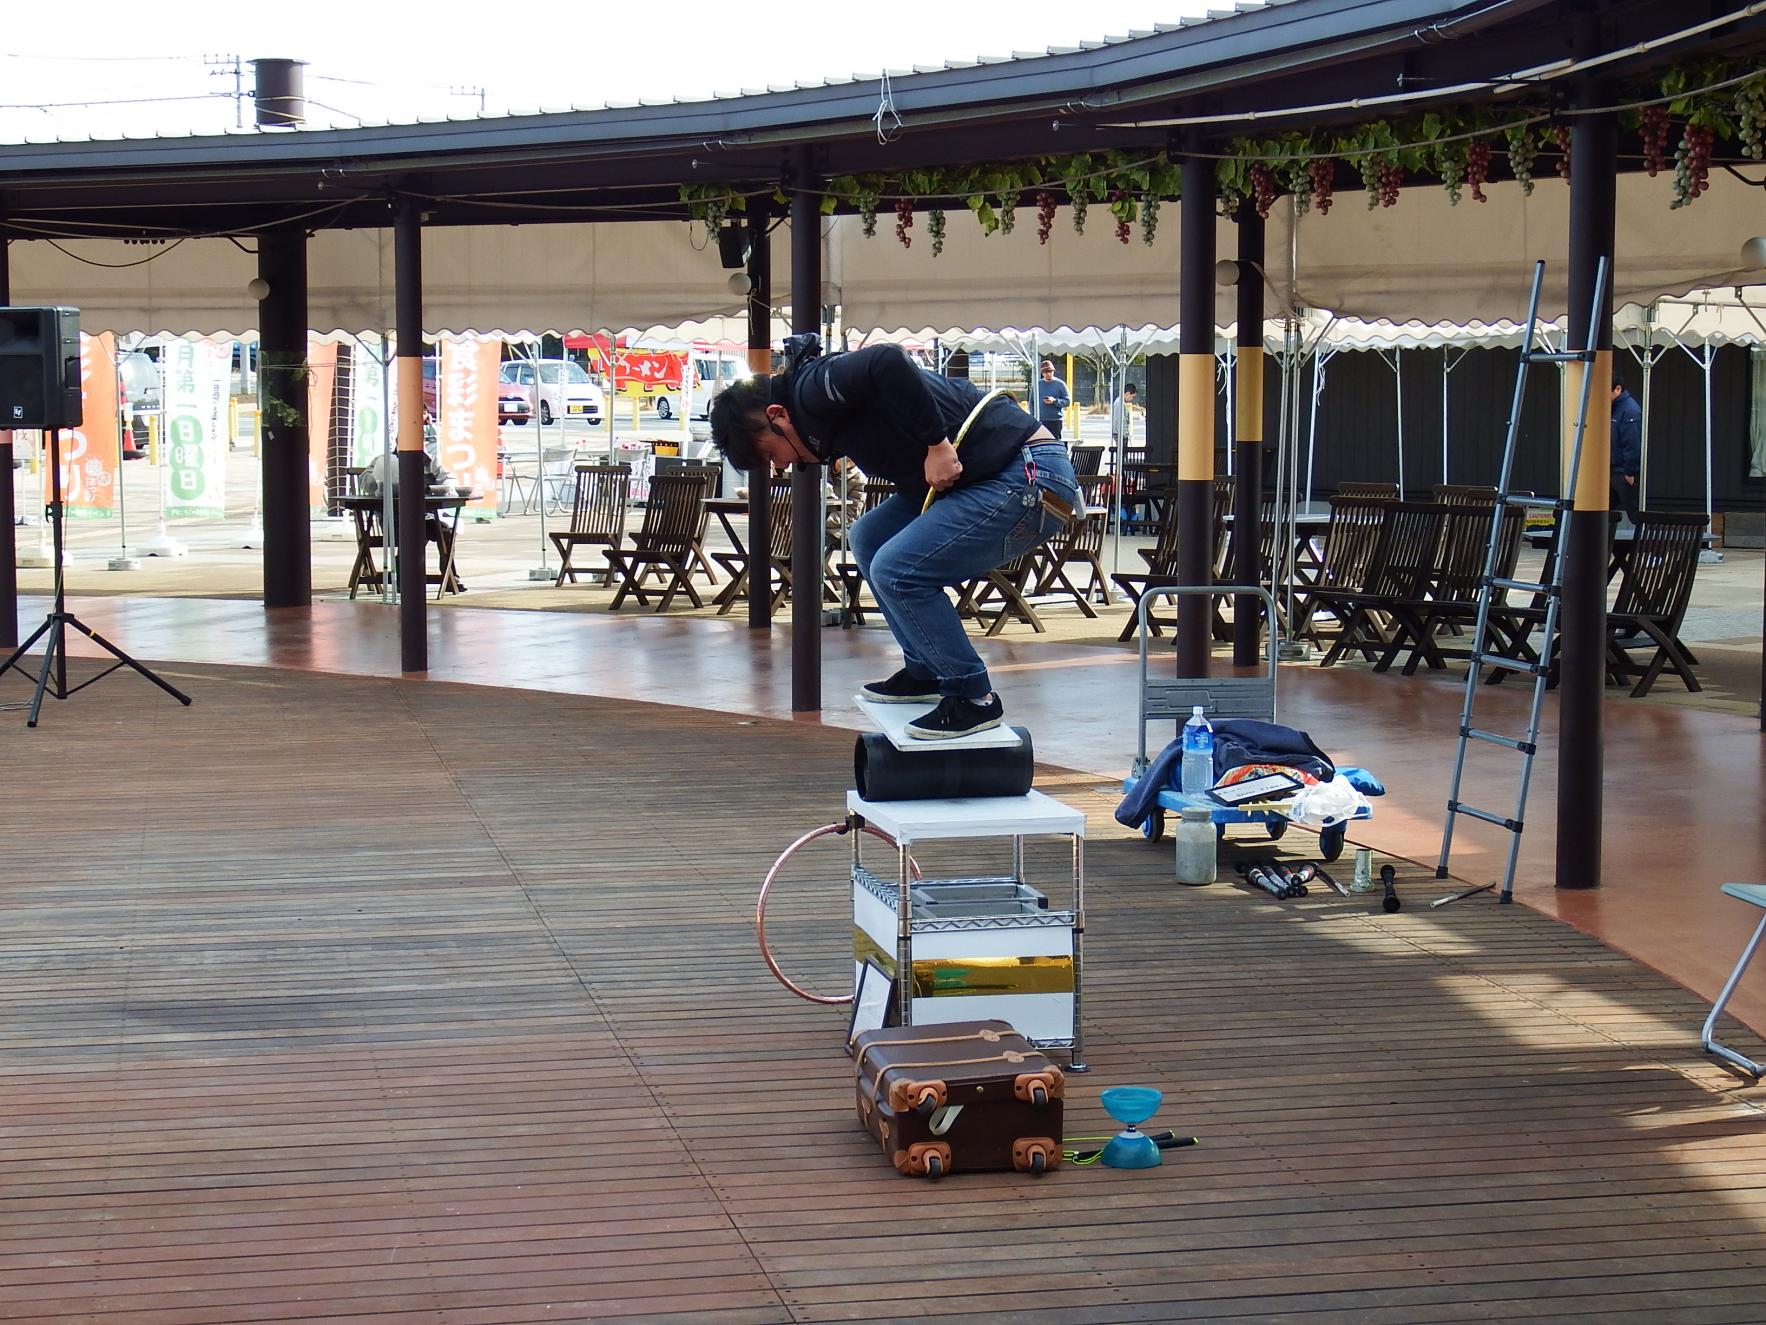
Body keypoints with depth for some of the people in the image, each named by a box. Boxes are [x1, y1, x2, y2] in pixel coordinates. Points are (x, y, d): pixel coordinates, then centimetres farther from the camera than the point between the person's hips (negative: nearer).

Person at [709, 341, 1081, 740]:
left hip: (1030, 479, -11)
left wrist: (937, 443, -24)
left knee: (896, 570, -16)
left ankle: (973, 699, -3)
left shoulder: (815, 392, -12)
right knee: (869, 539, 16)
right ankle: (926, 673, 22)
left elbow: (887, 363, -29)